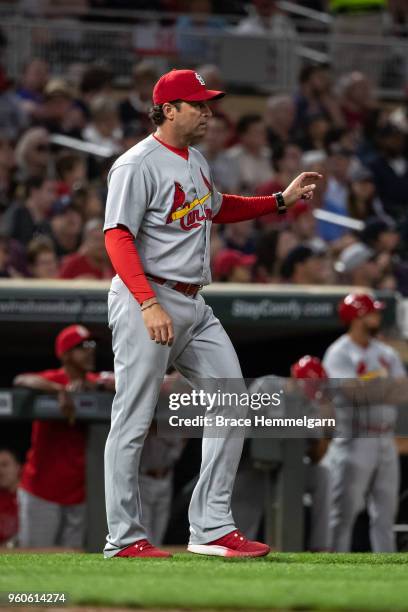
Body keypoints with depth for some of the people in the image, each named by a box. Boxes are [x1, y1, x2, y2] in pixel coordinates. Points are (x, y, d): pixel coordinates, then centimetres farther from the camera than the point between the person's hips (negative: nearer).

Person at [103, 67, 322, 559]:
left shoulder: (194, 161, 15)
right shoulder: (138, 166, -13)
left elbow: (218, 209, 33)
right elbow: (118, 238, -20)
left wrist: (283, 199, 23)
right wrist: (149, 304, -30)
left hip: (193, 306, 9)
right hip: (144, 301, -9)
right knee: (134, 421, -4)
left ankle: (212, 529, 6)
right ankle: (124, 538, 3)